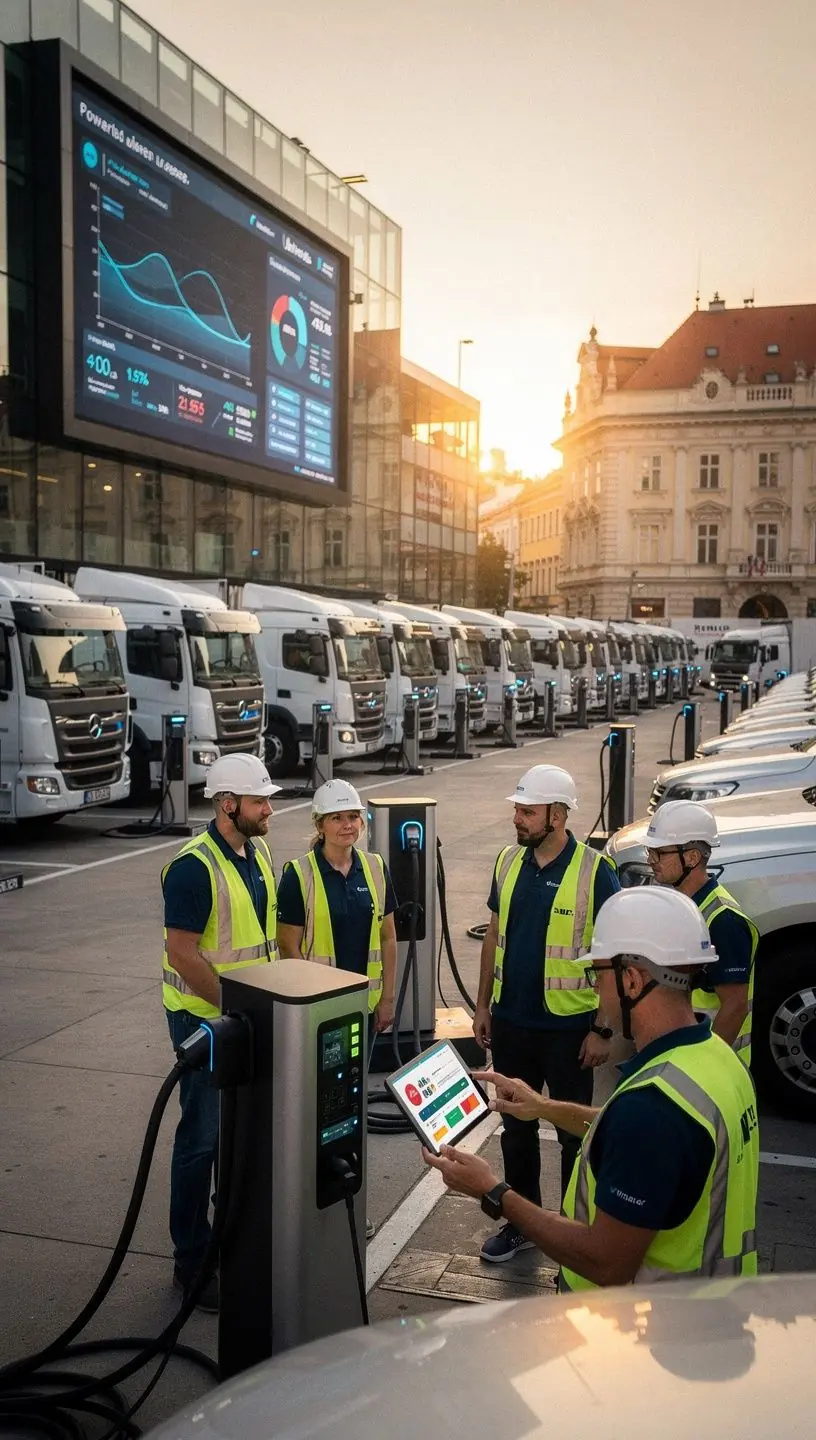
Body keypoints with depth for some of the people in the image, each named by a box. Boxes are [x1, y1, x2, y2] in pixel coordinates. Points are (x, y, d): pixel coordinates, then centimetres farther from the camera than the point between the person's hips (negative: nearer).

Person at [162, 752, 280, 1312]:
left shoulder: (259, 852, 5)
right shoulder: (194, 867, -21)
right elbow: (183, 954, -22)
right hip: (205, 1018, -8)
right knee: (203, 1138, 2)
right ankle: (193, 1261, 15)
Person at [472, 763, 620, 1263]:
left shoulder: (595, 871, -15)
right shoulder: (510, 861, 2)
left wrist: (603, 1029, -13)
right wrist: (483, 1005, 10)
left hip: (568, 1026, -5)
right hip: (511, 1021, 5)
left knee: (574, 1132, 10)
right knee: (516, 1127, 17)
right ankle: (522, 1222, 34)